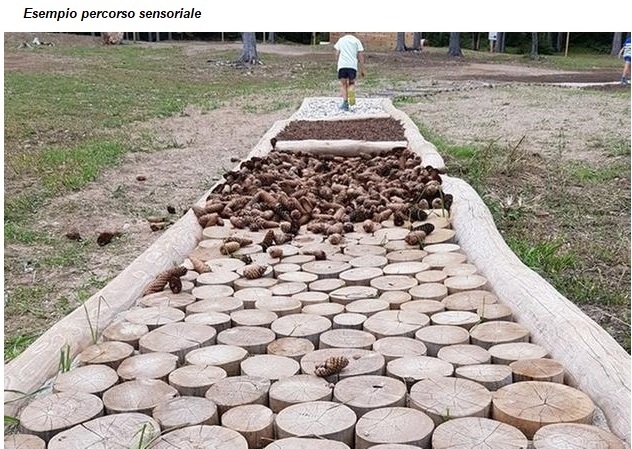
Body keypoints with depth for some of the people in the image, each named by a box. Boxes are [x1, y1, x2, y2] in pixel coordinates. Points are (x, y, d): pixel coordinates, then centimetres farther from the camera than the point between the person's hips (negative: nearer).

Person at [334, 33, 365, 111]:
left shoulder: (340, 40, 16)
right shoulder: (356, 41, 12)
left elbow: (337, 55, 14)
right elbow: (361, 56, 6)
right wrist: (362, 70, 10)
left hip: (342, 65, 0)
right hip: (353, 66, 0)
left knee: (343, 84, 8)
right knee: (352, 83, 16)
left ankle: (345, 102, -8)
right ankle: (351, 91, -18)